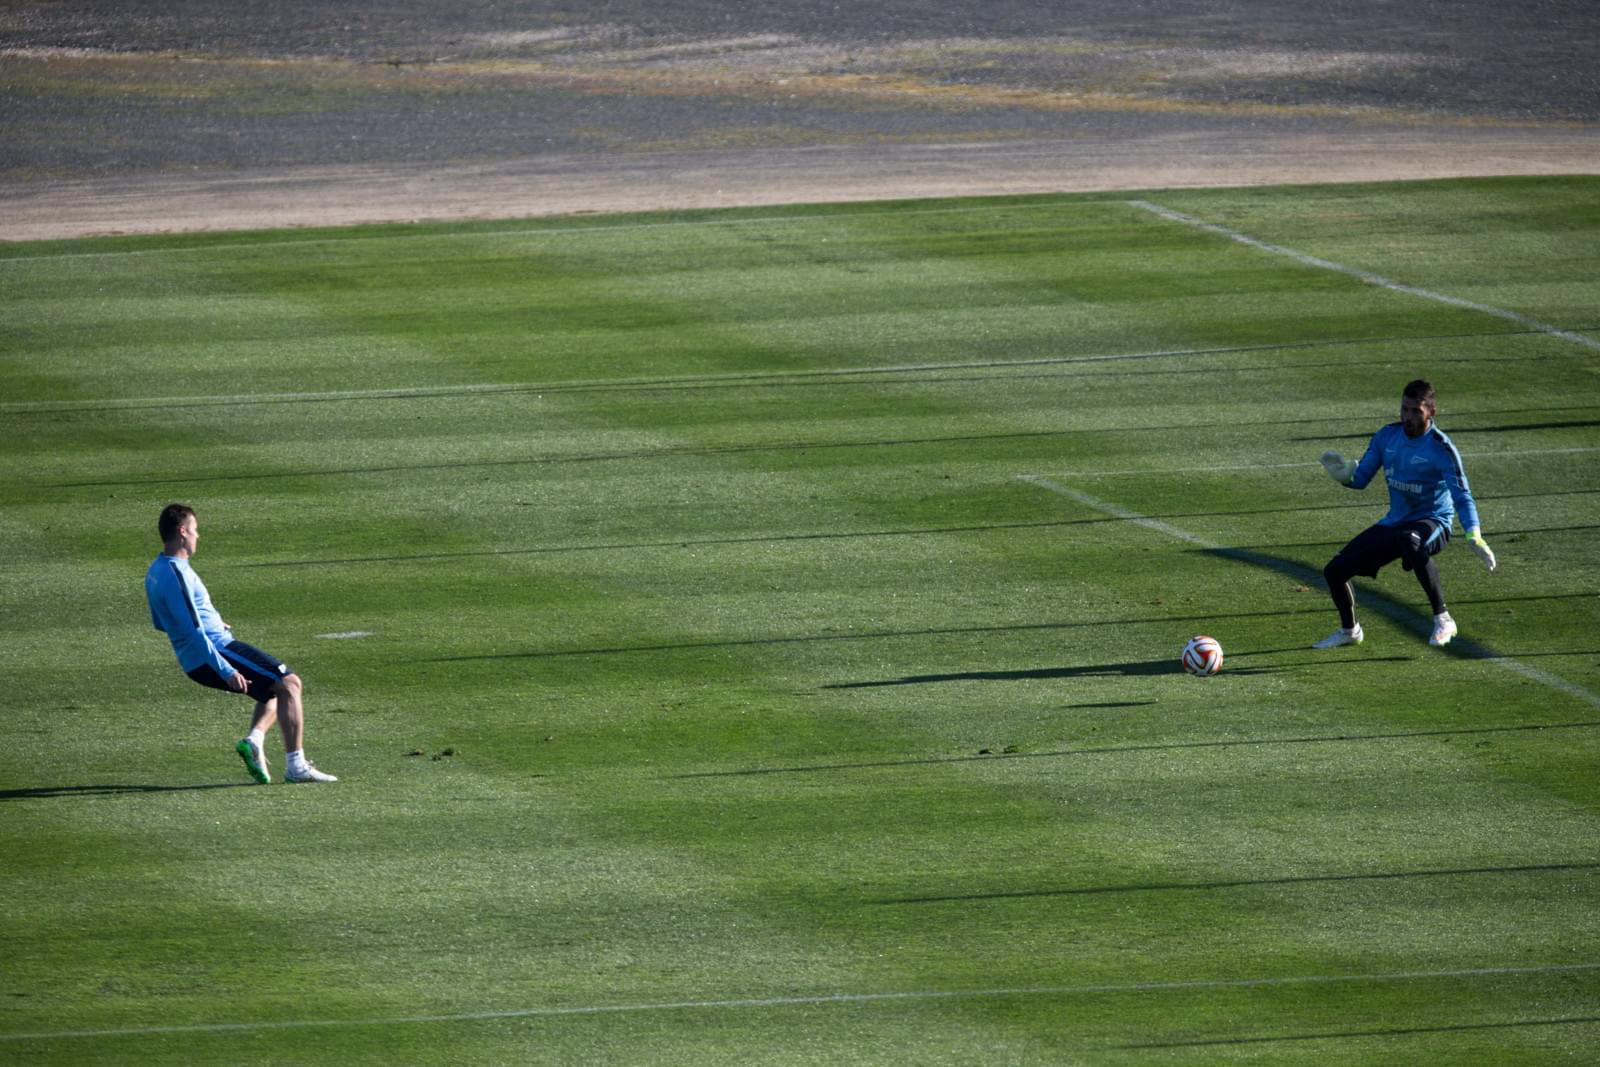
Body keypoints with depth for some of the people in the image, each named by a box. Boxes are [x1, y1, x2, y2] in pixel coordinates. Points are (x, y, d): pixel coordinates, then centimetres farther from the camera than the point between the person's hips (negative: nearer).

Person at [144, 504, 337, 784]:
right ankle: (296, 765, -10)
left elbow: (162, 623, 24)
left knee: (275, 689, 23)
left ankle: (254, 741, 0)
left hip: (194, 663, 10)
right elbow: (194, 633, -24)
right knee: (289, 684, -5)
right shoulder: (176, 575, -19)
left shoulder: (155, 574, 12)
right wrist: (226, 671, -24)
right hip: (215, 653, -10)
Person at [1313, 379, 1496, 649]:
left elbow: (1461, 495, -22)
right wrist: (1345, 475, -16)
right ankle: (1349, 631, 32)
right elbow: (1361, 479, 8)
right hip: (1393, 523, 6)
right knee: (1334, 571, 2)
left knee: (1410, 540, -44)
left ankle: (1442, 621, -33)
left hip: (1432, 521, -6)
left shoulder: (1440, 448, -17)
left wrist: (1474, 536, -36)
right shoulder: (1387, 437, 0)